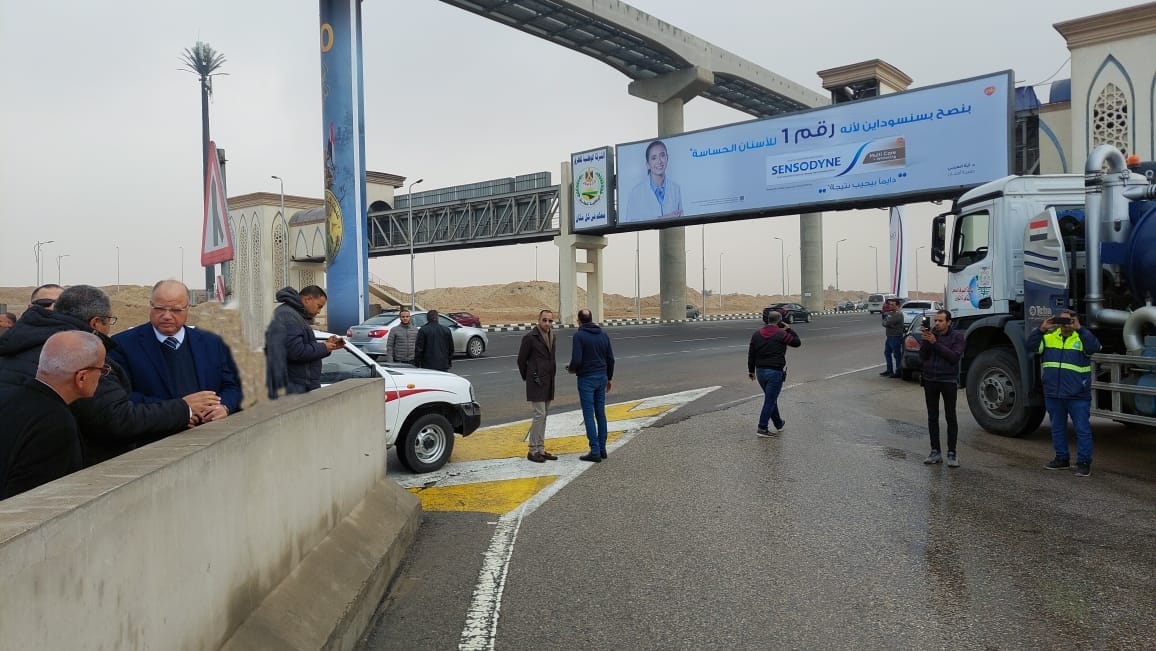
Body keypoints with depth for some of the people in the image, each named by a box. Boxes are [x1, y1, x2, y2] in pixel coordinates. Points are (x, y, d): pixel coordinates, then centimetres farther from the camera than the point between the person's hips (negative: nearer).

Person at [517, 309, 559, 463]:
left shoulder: (551, 336, 13)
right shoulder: (530, 337, -11)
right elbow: (521, 359, -4)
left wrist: (552, 374, 16)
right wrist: (527, 377, 5)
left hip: (548, 382, 8)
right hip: (536, 382, -8)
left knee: (543, 416, 10)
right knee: (539, 415, -10)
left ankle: (540, 449, 15)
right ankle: (533, 450, -3)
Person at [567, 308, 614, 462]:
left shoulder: (579, 335, -12)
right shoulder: (603, 335, 7)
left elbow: (576, 360, -19)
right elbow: (610, 359, 9)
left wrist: (571, 368, 3)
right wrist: (609, 377, 20)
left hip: (586, 379, -6)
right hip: (601, 377, 6)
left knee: (589, 415, -2)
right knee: (600, 413, 12)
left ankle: (595, 451, -3)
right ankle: (602, 449, 16)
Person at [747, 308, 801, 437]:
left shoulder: (757, 334, 6)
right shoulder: (781, 334, -11)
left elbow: (751, 354, 9)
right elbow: (797, 342, -1)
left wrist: (751, 370, 16)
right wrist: (789, 329, 8)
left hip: (760, 371, 6)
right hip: (775, 372, -6)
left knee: (771, 399, 20)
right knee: (770, 401, 0)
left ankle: (779, 424, 34)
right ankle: (762, 428, 0)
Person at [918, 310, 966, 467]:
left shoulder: (957, 336, -3)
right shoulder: (929, 334, 6)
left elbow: (955, 357, -17)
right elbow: (922, 356, -3)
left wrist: (935, 343, -19)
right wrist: (926, 340, -17)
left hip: (949, 381, -3)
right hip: (930, 380, 3)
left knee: (950, 417, -1)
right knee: (932, 417, 7)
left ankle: (951, 453, 5)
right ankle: (935, 452, 14)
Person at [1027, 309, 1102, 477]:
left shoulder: (1082, 337, -1)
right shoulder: (1049, 337, 7)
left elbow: (1094, 347, -20)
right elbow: (1031, 345, -2)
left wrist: (1079, 329, -22)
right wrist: (1042, 329, -12)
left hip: (1078, 395, -4)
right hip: (1053, 394, 4)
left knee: (1082, 429, 0)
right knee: (1057, 428, 14)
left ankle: (1084, 462, 7)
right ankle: (1062, 458, 27)